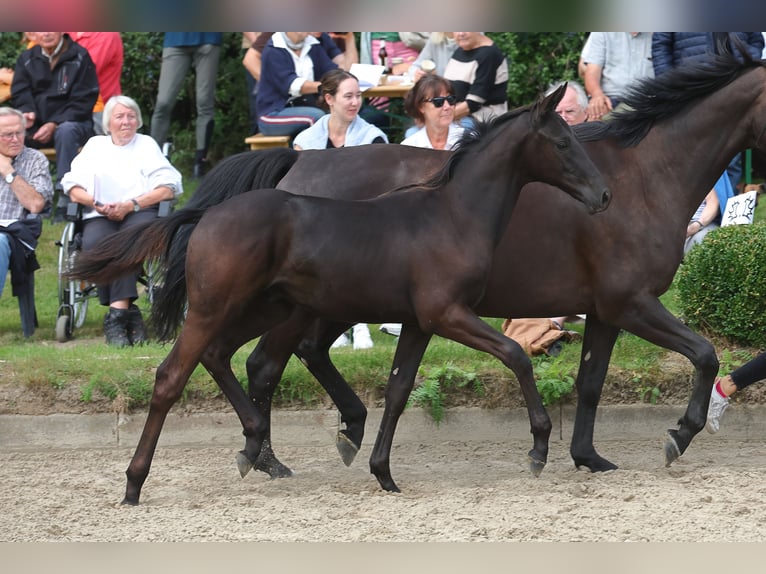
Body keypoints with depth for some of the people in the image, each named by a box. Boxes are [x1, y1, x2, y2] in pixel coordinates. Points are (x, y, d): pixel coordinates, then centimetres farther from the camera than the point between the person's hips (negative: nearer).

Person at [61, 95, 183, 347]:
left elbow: (168, 189, 6)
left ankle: (117, 316, -44)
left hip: (140, 213, -2)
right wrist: (98, 204, -6)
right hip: (100, 217, 2)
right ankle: (128, 314, -35)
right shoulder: (95, 145, 26)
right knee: (95, 244, -36)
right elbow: (73, 187, 14)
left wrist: (131, 204, -8)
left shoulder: (147, 144, 22)